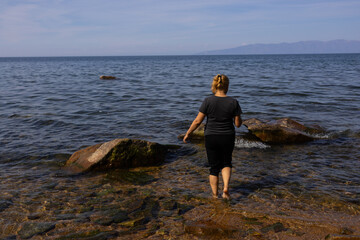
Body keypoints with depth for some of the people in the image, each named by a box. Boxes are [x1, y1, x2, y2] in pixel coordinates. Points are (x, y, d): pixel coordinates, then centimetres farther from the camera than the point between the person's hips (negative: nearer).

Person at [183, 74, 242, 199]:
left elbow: (197, 121, -9)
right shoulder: (233, 102, -8)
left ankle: (215, 195, 20)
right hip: (228, 137, 1)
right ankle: (226, 189, 4)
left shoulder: (208, 101, -11)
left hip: (211, 137, -1)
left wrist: (187, 134, 3)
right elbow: (238, 124, -5)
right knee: (226, 163, 22)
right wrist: (239, 119, 18)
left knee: (214, 167, 13)